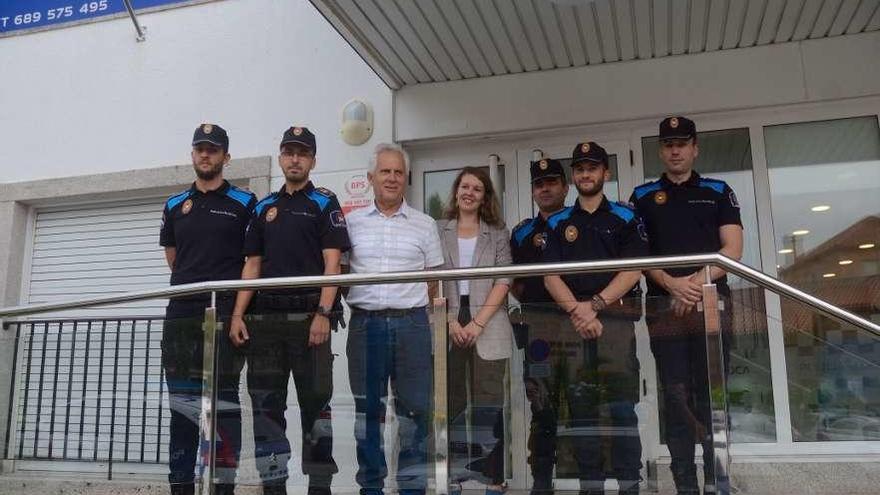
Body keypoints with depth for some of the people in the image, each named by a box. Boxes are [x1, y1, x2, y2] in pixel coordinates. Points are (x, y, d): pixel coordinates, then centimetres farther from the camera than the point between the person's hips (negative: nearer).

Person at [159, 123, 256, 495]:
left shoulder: (244, 204, 5)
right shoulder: (175, 206, 16)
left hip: (225, 313, -4)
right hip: (182, 313, 4)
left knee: (223, 400, -2)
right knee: (181, 402, 5)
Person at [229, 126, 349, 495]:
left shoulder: (324, 203, 4)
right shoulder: (264, 208, 17)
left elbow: (332, 263, -5)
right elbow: (252, 265, 14)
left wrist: (323, 313, -16)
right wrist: (238, 314, 4)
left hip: (307, 316, -4)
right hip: (264, 318, 5)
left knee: (315, 404, 0)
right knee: (266, 405, 5)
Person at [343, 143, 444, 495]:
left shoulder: (424, 225, 8)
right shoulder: (352, 222, 8)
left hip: (412, 323, 0)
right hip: (365, 324, 1)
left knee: (415, 410, 2)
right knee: (367, 409, 9)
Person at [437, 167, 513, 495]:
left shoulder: (498, 234, 9)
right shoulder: (438, 231, 8)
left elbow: (503, 281, 0)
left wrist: (477, 323, -10)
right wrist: (451, 322, -8)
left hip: (487, 328, 0)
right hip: (449, 327, 1)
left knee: (489, 404, 1)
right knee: (451, 403, 6)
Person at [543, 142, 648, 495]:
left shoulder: (625, 218, 9)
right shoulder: (558, 223, 15)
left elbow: (633, 270, -1)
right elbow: (550, 276, 6)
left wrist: (596, 303, -12)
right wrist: (577, 310, -9)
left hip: (616, 317, -2)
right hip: (571, 321, 2)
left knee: (622, 406, -3)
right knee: (580, 407, 4)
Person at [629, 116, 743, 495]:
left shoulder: (718, 192, 13)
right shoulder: (643, 197, 13)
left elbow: (733, 249, 3)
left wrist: (698, 281, -12)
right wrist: (671, 284, -12)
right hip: (664, 307, 0)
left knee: (712, 394, 0)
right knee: (676, 395, 0)